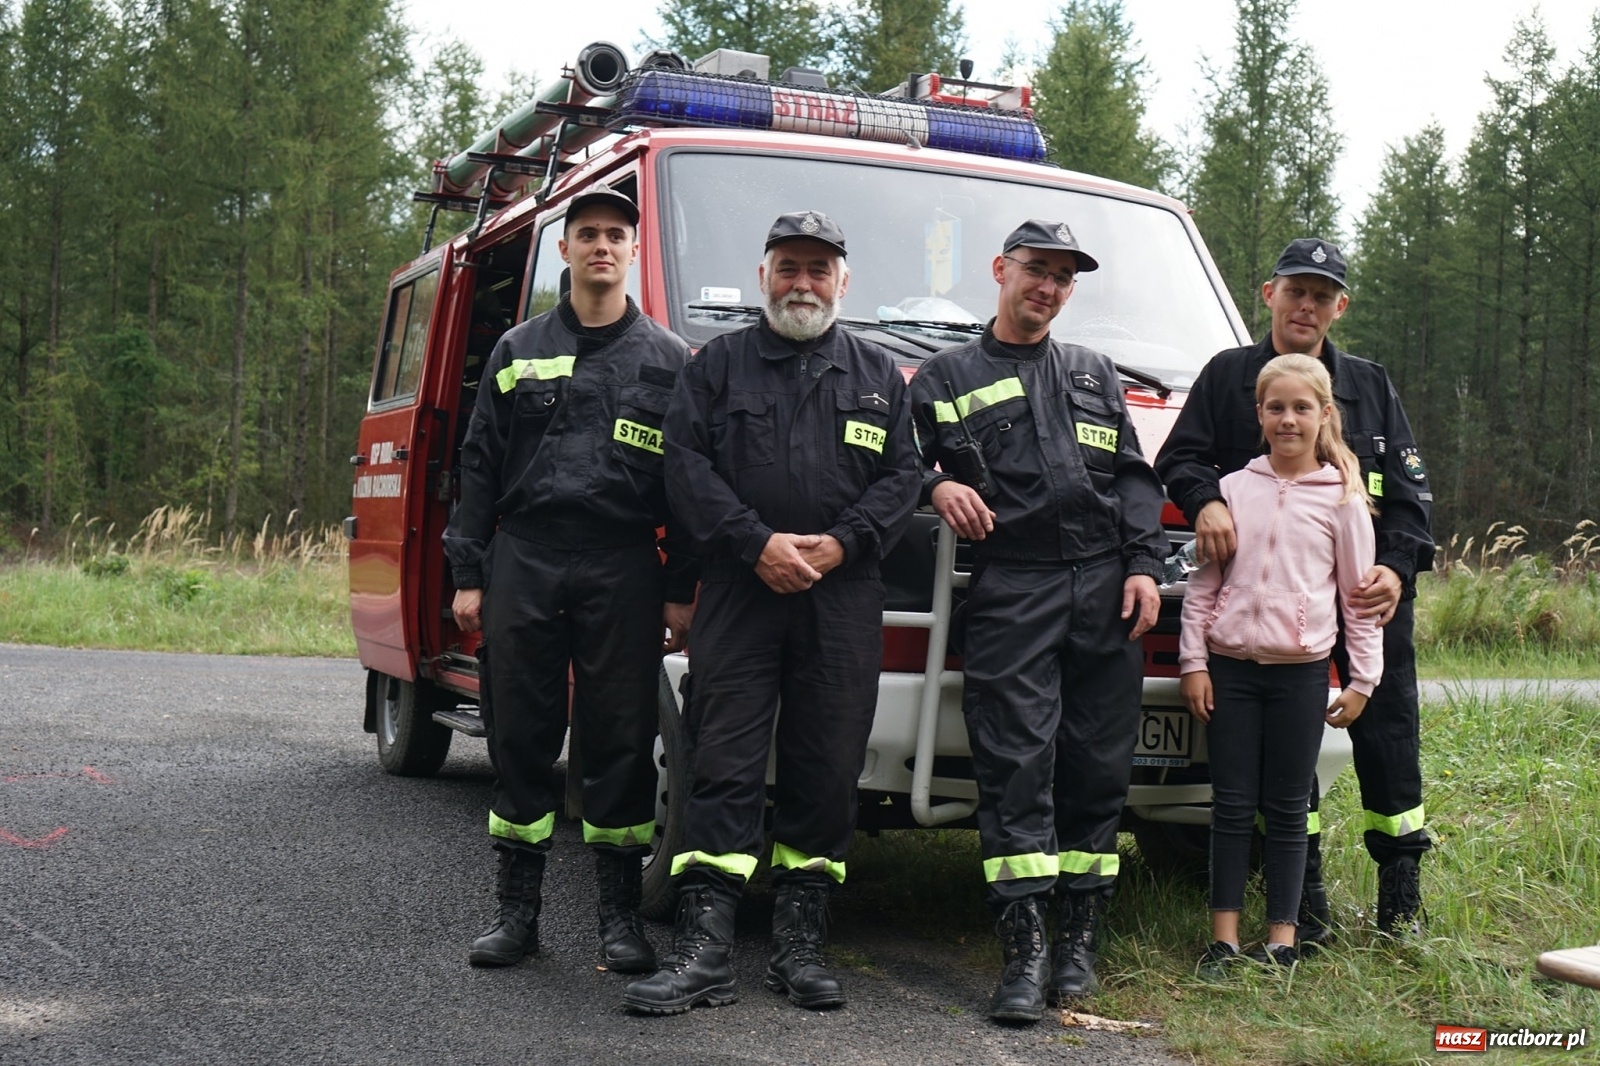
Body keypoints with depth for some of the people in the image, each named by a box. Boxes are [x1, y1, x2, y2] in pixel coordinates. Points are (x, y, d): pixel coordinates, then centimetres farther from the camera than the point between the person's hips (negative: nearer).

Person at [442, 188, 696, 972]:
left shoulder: (666, 359, 8)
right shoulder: (518, 351, 13)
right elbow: (479, 466, 11)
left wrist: (682, 590, -2)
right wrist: (467, 575, 4)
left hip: (622, 572, -1)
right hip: (522, 563, 2)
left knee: (621, 740, 1)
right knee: (520, 738, 4)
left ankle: (619, 916, 10)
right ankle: (518, 910, 14)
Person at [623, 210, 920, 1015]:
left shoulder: (877, 374, 17)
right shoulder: (719, 363, 12)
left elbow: (901, 476, 9)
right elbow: (686, 464, 1)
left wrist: (841, 542, -8)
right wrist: (756, 543, -12)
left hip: (843, 600, 2)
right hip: (739, 589, -2)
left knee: (827, 770, 3)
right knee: (724, 766, -6)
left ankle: (799, 942, 13)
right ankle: (702, 952, -5)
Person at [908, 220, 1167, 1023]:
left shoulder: (1095, 374, 23)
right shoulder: (948, 377, 15)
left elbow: (1134, 477, 17)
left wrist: (1143, 565, 4)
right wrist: (936, 486, -10)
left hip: (1105, 591, 3)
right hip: (1011, 592, -3)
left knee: (1099, 766, 3)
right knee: (1016, 767, -10)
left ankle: (1078, 941, 12)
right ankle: (1024, 954, -8)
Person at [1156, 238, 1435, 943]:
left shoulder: (1370, 386, 17)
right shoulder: (1228, 376, 12)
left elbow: (1410, 491, 11)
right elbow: (1178, 458, 7)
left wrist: (1398, 568, -6)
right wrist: (1204, 500, -16)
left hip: (1368, 590, 1)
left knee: (1387, 726, -1)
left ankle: (1400, 887, 12)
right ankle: (1304, 893, 10)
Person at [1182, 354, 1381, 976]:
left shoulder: (1341, 495, 3)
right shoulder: (1233, 489, 6)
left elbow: (1359, 592, 5)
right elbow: (1203, 583, 7)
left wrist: (1362, 678, 2)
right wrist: (1193, 661, 1)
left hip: (1301, 670, -1)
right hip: (1230, 667, 1)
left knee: (1287, 809, 6)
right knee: (1232, 805, 5)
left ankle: (1281, 940, 14)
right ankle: (1224, 937, 12)